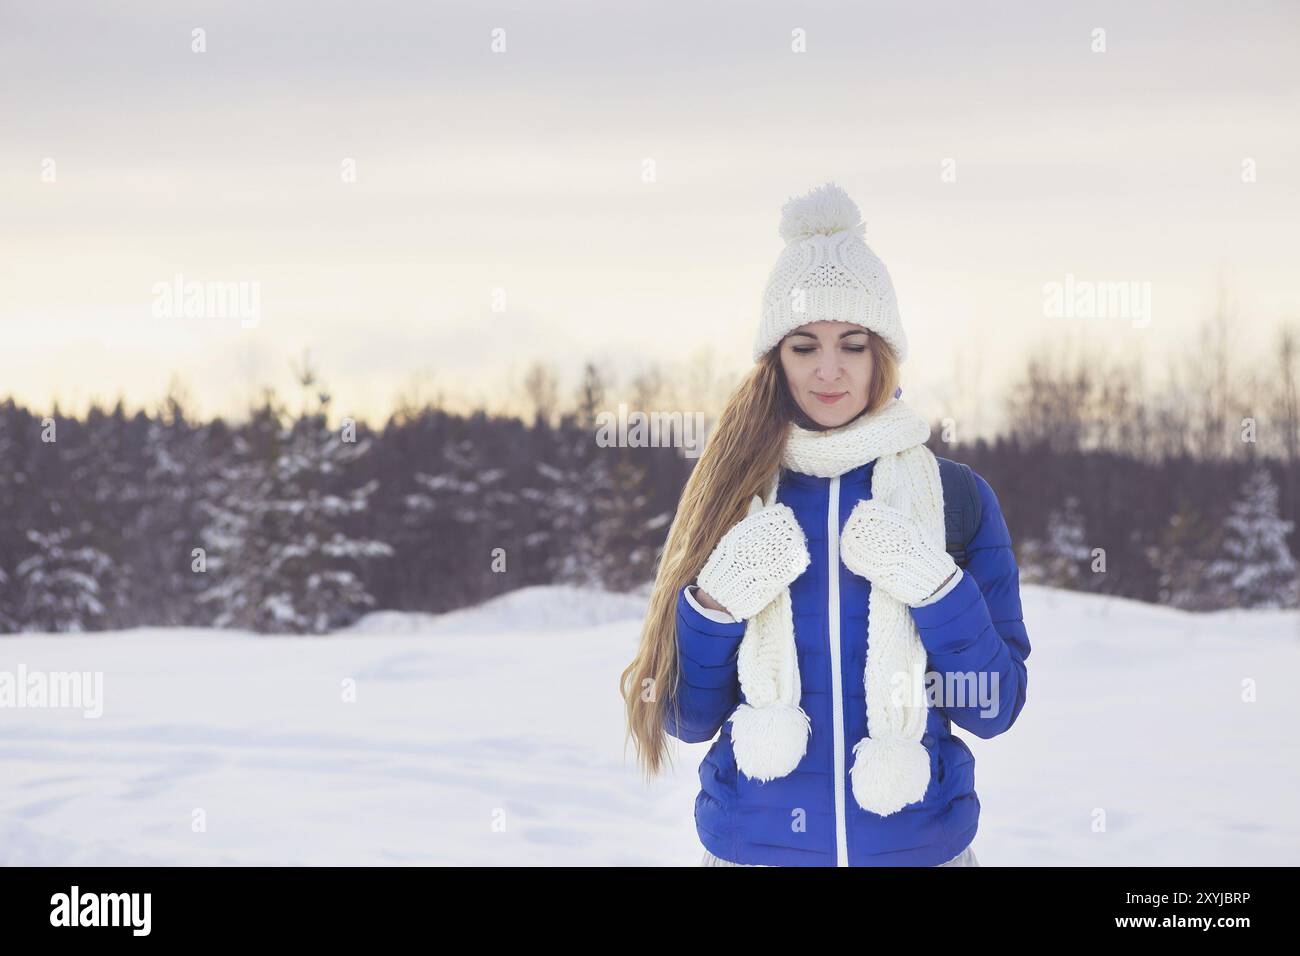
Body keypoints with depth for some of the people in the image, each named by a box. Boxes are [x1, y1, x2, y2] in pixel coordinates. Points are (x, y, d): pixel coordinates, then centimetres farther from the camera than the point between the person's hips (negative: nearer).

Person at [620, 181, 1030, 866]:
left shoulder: (959, 498, -2)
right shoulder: (728, 493, 0)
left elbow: (994, 710, -4)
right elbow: (687, 718, 1)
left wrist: (937, 591, -17)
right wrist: (713, 606, -16)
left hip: (918, 842, 0)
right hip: (754, 844, 1)